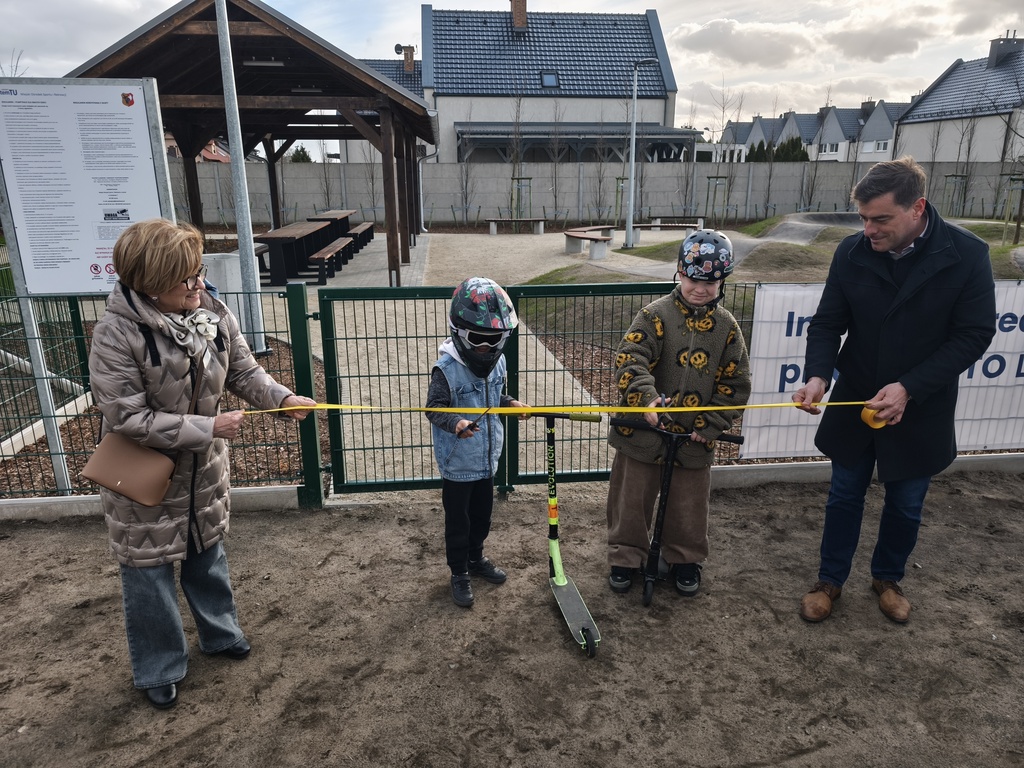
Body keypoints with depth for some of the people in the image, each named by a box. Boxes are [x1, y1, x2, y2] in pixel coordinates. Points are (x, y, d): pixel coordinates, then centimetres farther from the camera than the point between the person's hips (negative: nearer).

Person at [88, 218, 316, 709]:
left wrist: (283, 398, -20)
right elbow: (128, 419, -25)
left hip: (203, 469, 5)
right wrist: (209, 428, -26)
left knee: (207, 554, 23)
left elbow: (244, 372, -1)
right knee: (149, 572, 12)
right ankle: (158, 670, 34)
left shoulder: (213, 314, -11)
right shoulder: (116, 336, -26)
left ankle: (219, 632, 48)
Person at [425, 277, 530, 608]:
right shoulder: (446, 368, -23)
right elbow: (434, 408, -20)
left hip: (486, 459, 6)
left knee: (482, 515, 23)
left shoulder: (497, 360, -2)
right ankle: (459, 573, 30)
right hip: (457, 463, -6)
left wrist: (512, 404, -6)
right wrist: (455, 424, -38)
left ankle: (476, 558, 46)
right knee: (458, 521, 11)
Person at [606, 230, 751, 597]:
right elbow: (629, 360, -19)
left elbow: (735, 384, 2)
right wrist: (646, 398, -35)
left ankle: (685, 560, 39)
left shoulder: (727, 327, 0)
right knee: (631, 501, 11)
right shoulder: (655, 315, -9)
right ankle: (625, 557, 31)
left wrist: (709, 425, -6)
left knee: (689, 508, 16)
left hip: (694, 439, 2)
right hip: (643, 431, -2)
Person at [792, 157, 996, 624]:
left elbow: (974, 335, -14)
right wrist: (817, 374, -25)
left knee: (906, 506, 17)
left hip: (921, 413, -1)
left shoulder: (967, 256, -16)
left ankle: (888, 578, 43)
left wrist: (909, 388, -23)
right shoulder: (852, 253, -11)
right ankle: (830, 581, 34)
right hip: (854, 405, 1)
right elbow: (826, 324, -6)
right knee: (844, 497, 15)